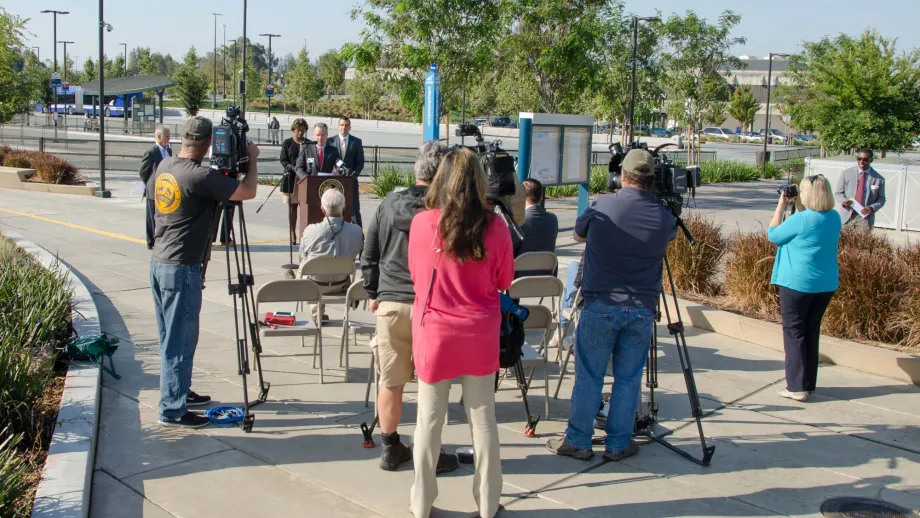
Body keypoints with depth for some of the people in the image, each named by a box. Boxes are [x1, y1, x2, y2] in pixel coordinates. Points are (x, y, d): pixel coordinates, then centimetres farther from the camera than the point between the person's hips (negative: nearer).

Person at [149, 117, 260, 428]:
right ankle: (172, 410, 4)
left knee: (172, 337, 19)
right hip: (182, 268, -9)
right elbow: (248, 192, -20)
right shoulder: (199, 177, -20)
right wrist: (252, 159, -1)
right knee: (179, 341, -2)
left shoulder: (164, 167, 6)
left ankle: (179, 392, 31)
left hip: (160, 262, 9)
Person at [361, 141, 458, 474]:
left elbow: (368, 256, 10)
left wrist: (373, 293, 22)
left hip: (390, 303, 3)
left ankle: (390, 449, 23)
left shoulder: (389, 204, 4)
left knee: (390, 382, 11)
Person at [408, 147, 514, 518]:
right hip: (480, 335, 1)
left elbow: (415, 275, 5)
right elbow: (505, 281, 4)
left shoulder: (421, 223, -10)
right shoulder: (494, 227, -10)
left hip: (434, 333, 0)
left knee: (429, 419, 10)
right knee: (482, 419, 12)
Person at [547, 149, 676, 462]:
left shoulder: (601, 207, -5)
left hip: (600, 305, -1)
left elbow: (578, 235, 13)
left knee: (588, 376, 6)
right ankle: (619, 444, 17)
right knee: (628, 378, 10)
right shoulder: (664, 218, -1)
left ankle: (577, 441, 12)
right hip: (642, 309, 2)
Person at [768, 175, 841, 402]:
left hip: (797, 283, -7)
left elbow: (773, 234, -4)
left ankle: (797, 387, -1)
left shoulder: (801, 219, -18)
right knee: (812, 331, 15)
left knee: (794, 332, 1)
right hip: (826, 284, 7)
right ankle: (808, 384, 21)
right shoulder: (834, 218, 4)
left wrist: (781, 205, 2)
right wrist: (796, 206, 12)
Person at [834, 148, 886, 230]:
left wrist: (872, 208, -13)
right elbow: (838, 193, 8)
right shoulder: (846, 173, 5)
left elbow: (881, 199, 7)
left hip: (865, 219, -1)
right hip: (847, 217, 1)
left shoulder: (878, 179, 2)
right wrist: (843, 201, -14)